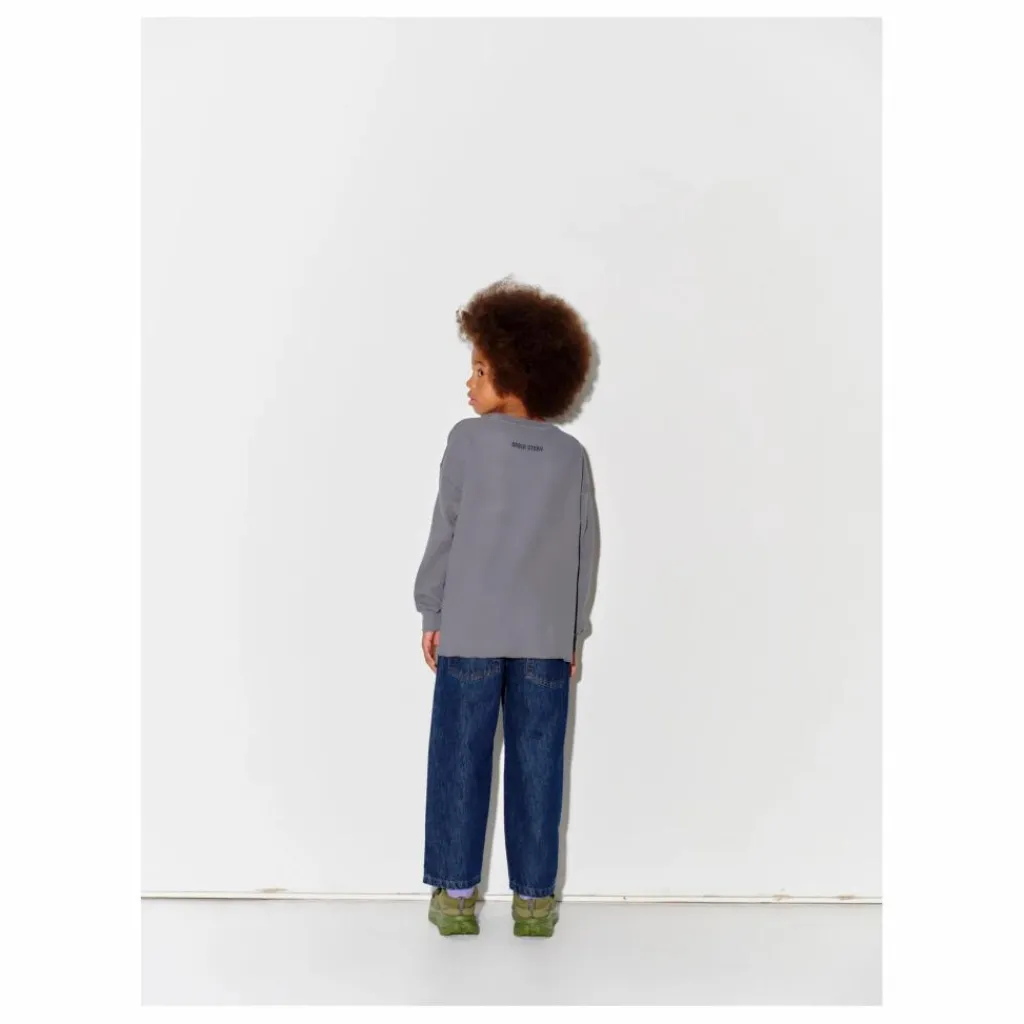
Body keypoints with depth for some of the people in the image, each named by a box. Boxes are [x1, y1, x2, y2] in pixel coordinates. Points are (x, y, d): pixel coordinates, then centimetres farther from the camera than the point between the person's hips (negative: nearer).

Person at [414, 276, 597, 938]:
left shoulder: (470, 439, -4)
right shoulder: (572, 454, 4)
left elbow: (446, 531, -2)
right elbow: (584, 549, 7)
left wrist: (432, 613, 7)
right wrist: (575, 633, 15)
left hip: (470, 631, -2)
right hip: (546, 637, 2)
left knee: (461, 761, 6)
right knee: (536, 765, 7)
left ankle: (457, 894, 12)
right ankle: (534, 898, 13)